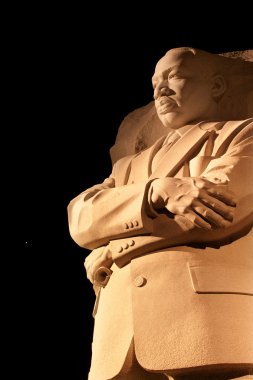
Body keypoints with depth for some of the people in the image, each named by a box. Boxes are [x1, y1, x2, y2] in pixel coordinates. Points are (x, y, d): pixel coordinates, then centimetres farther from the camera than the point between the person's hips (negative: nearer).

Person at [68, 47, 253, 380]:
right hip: (120, 329, 4)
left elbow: (223, 206, -5)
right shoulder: (132, 166, 28)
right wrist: (158, 191, -10)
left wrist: (109, 255, 4)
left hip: (206, 313, -4)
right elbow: (82, 221, 10)